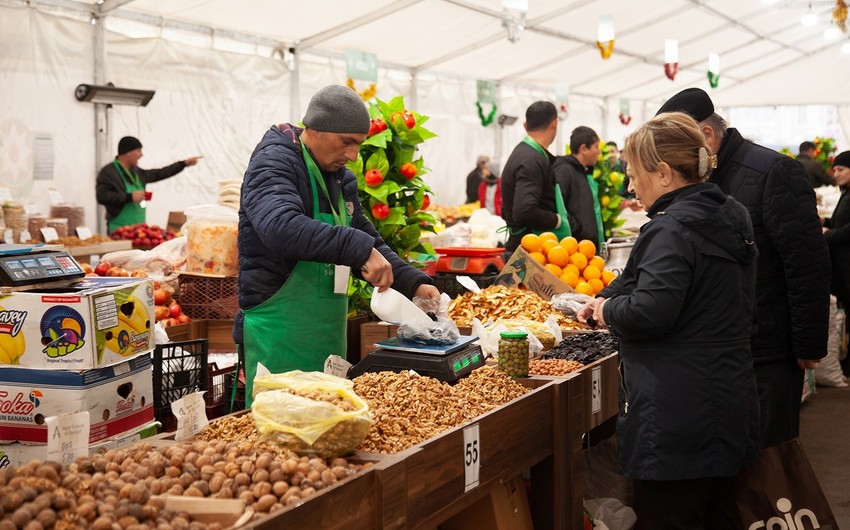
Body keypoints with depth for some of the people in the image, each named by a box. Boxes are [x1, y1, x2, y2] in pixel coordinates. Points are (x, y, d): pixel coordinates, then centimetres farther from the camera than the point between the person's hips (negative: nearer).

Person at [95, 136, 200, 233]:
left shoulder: (135, 171, 15)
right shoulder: (108, 172, -8)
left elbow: (159, 174, 24)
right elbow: (102, 196, -18)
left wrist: (184, 164, 24)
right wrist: (129, 197, -20)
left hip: (139, 228, 8)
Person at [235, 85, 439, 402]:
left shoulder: (341, 178, 14)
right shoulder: (273, 163, -13)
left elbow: (368, 242, 21)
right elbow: (281, 226, -33)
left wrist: (413, 282, 4)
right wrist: (359, 248, -38)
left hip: (329, 337, 9)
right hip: (278, 338, -8)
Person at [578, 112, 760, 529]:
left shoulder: (671, 230, -18)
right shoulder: (730, 218, 12)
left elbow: (649, 312, -28)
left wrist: (607, 309, -7)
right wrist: (608, 296, 14)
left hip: (677, 413, -10)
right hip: (730, 403, 10)